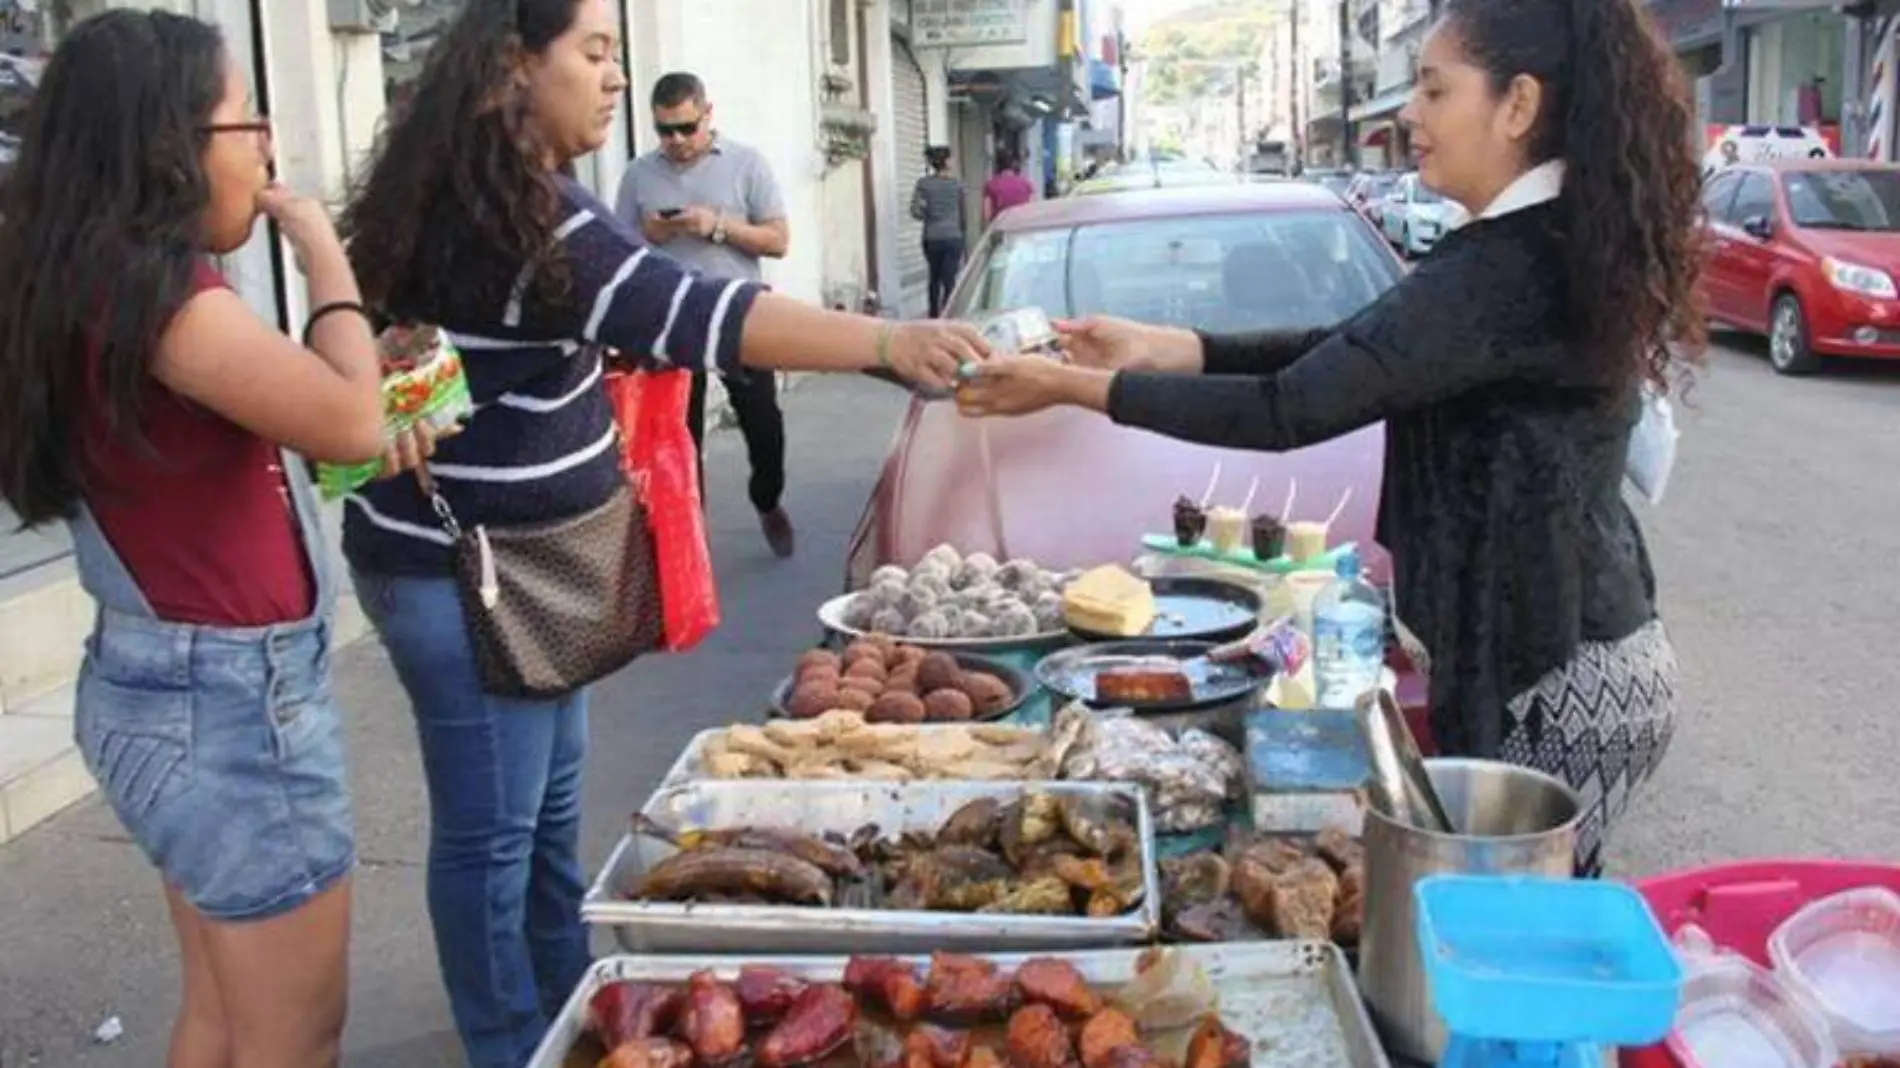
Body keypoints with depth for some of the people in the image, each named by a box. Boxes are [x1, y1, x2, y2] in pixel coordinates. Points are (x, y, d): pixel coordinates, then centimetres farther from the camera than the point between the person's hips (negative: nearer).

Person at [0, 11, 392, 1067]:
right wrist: (324, 252, -12)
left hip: (170, 681, 9)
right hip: (233, 700, -9)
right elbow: (352, 423, -25)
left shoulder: (90, 282, 8)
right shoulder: (156, 291, -21)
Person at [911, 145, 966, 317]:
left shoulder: (923, 183, -3)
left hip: (931, 238, 2)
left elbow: (915, 212, -9)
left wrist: (928, 216, 11)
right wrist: (962, 232, 18)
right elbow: (963, 212, 3)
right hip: (954, 238, -2)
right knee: (949, 281, -3)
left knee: (934, 279, 18)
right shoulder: (957, 183, -3)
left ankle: (934, 317, 26)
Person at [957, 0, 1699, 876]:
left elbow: (1291, 410, -22)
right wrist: (1160, 348, 6)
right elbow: (1346, 351, 11)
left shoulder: (1505, 270, -22)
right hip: (1592, 650, 10)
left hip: (1558, 685, -10)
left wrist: (1072, 387, -14)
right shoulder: (1561, 246, 10)